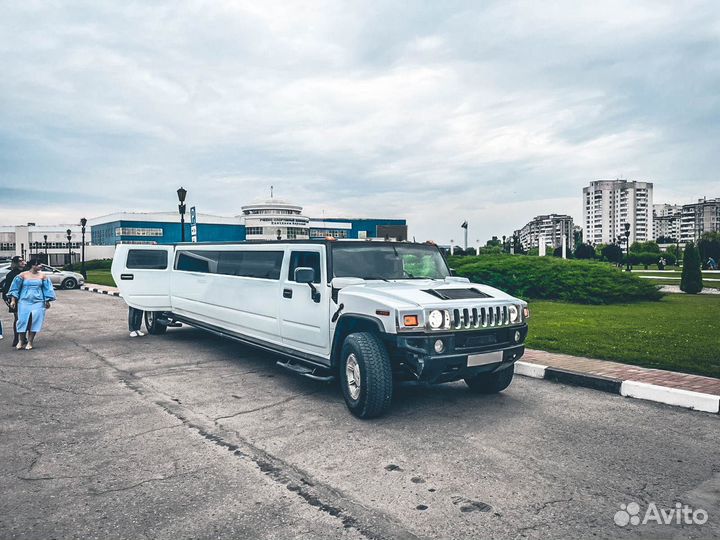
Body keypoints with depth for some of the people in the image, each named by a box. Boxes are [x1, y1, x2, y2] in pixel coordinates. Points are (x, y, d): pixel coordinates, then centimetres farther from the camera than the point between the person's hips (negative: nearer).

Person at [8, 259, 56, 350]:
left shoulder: (42, 276, 5)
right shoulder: (23, 275, 0)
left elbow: (46, 289, 10)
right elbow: (15, 288, 2)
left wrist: (47, 301, 9)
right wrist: (13, 300, -2)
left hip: (38, 302, 1)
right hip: (24, 301, -1)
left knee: (34, 321, -3)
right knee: (23, 320, -1)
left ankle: (30, 342, 6)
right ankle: (21, 341, 17)